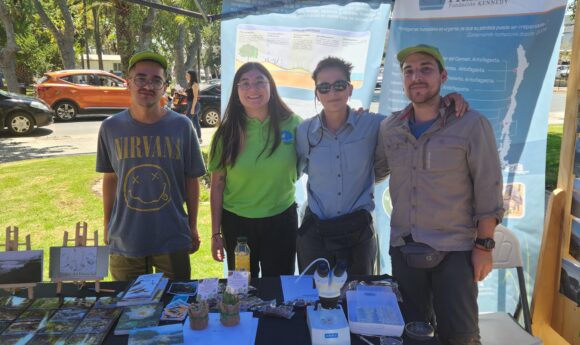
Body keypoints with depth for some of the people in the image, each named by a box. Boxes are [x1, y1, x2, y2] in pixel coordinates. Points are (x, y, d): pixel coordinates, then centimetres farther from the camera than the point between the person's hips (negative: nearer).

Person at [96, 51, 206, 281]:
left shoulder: (181, 126, -6)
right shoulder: (111, 128, -2)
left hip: (173, 239, -1)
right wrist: (107, 225, 9)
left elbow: (191, 180, 1)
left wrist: (193, 226, 4)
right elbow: (110, 179, 8)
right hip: (124, 240, 1)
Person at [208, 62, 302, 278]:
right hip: (237, 223, 1)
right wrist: (215, 233, -2)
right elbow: (217, 185, -2)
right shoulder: (226, 133, -6)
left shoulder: (292, 124, -7)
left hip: (281, 221, 0)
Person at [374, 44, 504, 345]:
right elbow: (371, 172, 14)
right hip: (403, 248, 4)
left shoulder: (471, 125, -10)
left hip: (455, 251, -3)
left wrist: (484, 245, -9)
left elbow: (488, 191, -8)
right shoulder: (389, 128, 1)